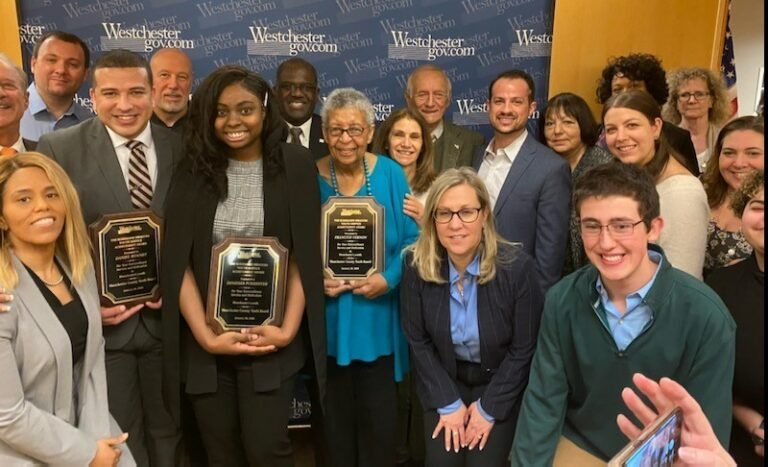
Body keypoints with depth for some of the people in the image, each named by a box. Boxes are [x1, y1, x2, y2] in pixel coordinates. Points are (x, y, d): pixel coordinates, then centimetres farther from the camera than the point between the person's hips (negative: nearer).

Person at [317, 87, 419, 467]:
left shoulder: (391, 175, -4)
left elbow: (411, 240, -2)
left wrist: (388, 279, -16)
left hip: (378, 319, 0)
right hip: (328, 321, 0)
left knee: (379, 417, 9)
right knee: (336, 416, 15)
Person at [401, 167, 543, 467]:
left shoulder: (517, 266, -22)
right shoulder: (416, 265, -16)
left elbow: (524, 348, -13)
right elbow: (417, 340, -7)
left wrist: (488, 408, -10)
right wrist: (448, 403, -8)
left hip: (501, 384, -1)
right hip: (444, 380, 2)